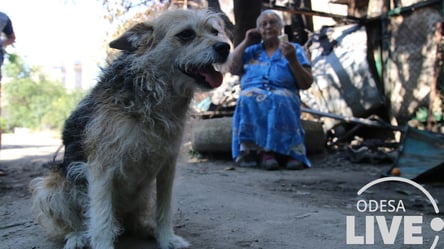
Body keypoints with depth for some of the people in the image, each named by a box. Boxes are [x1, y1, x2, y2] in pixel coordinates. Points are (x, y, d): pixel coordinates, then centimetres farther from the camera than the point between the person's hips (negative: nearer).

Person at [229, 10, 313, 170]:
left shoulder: (294, 49, 20)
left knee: (279, 100, -37)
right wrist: (246, 42, 16)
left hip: (284, 96, -1)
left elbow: (306, 84, 10)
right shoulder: (251, 50, 27)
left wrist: (292, 60, -4)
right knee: (249, 97, -35)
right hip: (252, 94, 1)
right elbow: (233, 69, 9)